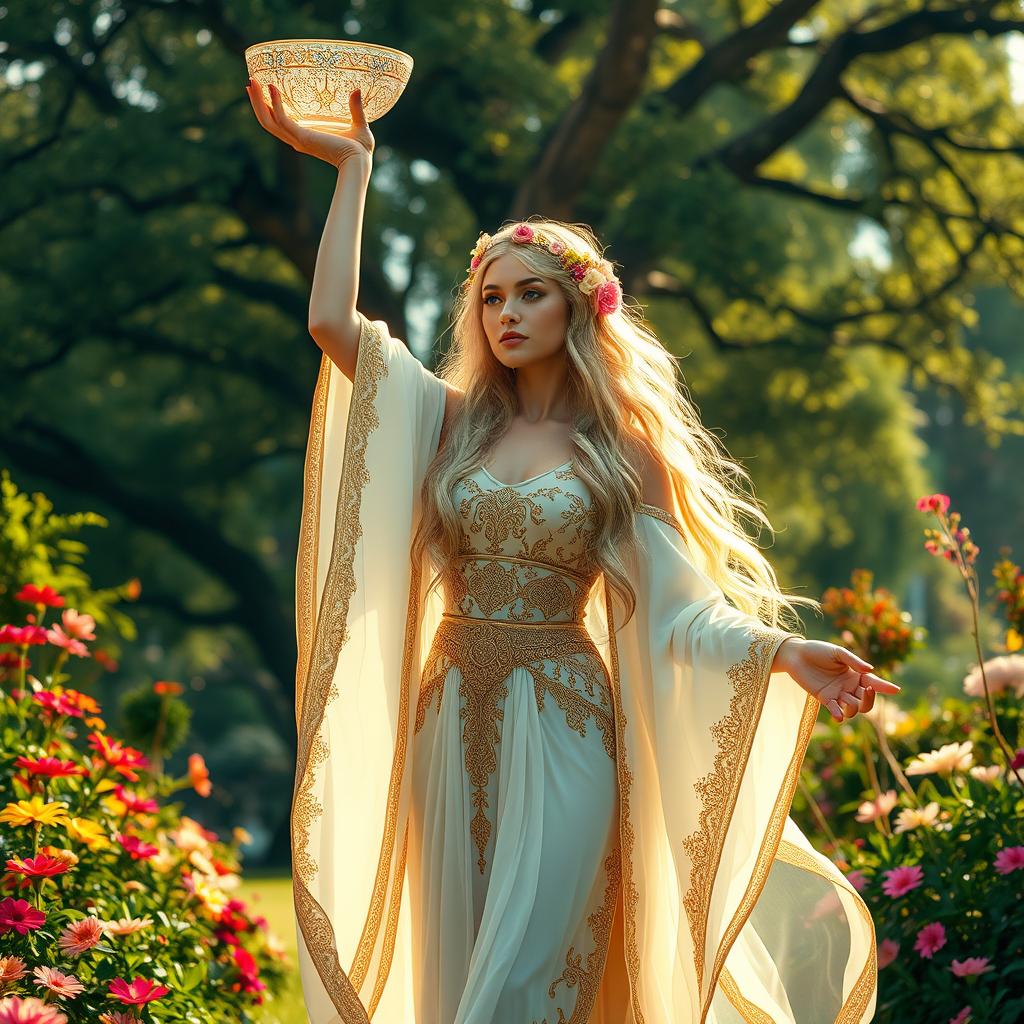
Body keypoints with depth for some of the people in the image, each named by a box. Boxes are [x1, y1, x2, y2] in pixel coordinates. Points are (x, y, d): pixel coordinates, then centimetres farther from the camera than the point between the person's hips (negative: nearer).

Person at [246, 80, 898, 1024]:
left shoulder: (623, 451, 2)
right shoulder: (451, 422, 8)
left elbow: (675, 604, -2)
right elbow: (332, 320, -2)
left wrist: (784, 652, -20)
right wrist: (352, 166, 2)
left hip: (564, 728, -3)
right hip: (454, 722, 3)